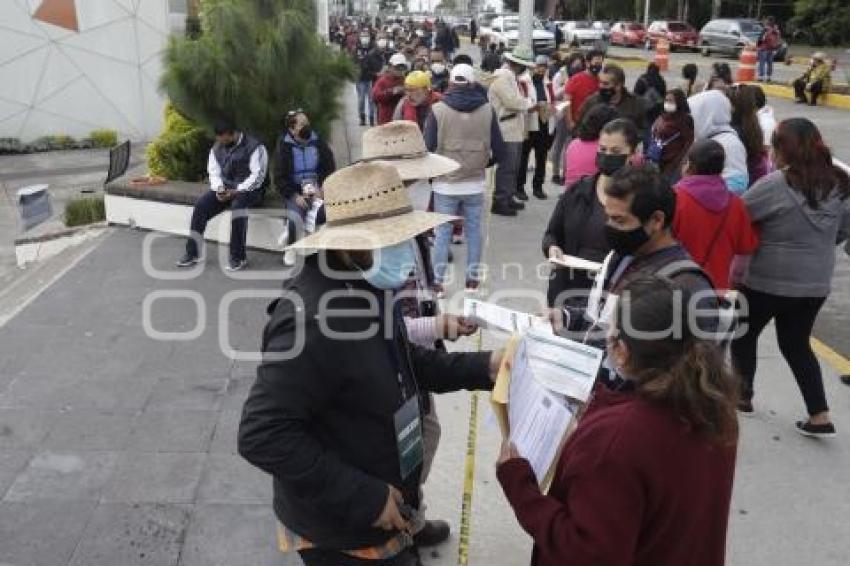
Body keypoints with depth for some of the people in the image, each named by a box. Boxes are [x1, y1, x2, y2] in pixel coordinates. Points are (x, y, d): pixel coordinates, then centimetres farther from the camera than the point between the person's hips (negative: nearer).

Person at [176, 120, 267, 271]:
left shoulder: (254, 146, -12)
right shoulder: (217, 148, 9)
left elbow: (257, 176, -17)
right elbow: (214, 172, 11)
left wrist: (236, 191, -23)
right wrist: (219, 189, -10)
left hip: (249, 190, -6)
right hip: (225, 189, 6)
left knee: (238, 205, -37)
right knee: (201, 204, -17)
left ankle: (238, 257, -27)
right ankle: (192, 253, -10)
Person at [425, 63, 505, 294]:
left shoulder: (438, 110, -8)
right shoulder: (487, 110, -2)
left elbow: (428, 147, -6)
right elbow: (499, 150, 0)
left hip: (445, 184, -1)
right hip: (475, 184, 1)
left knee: (443, 233, 8)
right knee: (474, 232, 13)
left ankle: (438, 282, 11)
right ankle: (472, 280, 19)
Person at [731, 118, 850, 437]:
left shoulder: (776, 184, -20)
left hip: (769, 280, -6)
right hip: (815, 283, 6)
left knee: (744, 335, 18)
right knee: (796, 344, 18)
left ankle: (742, 396, 31)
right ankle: (820, 416, 15)